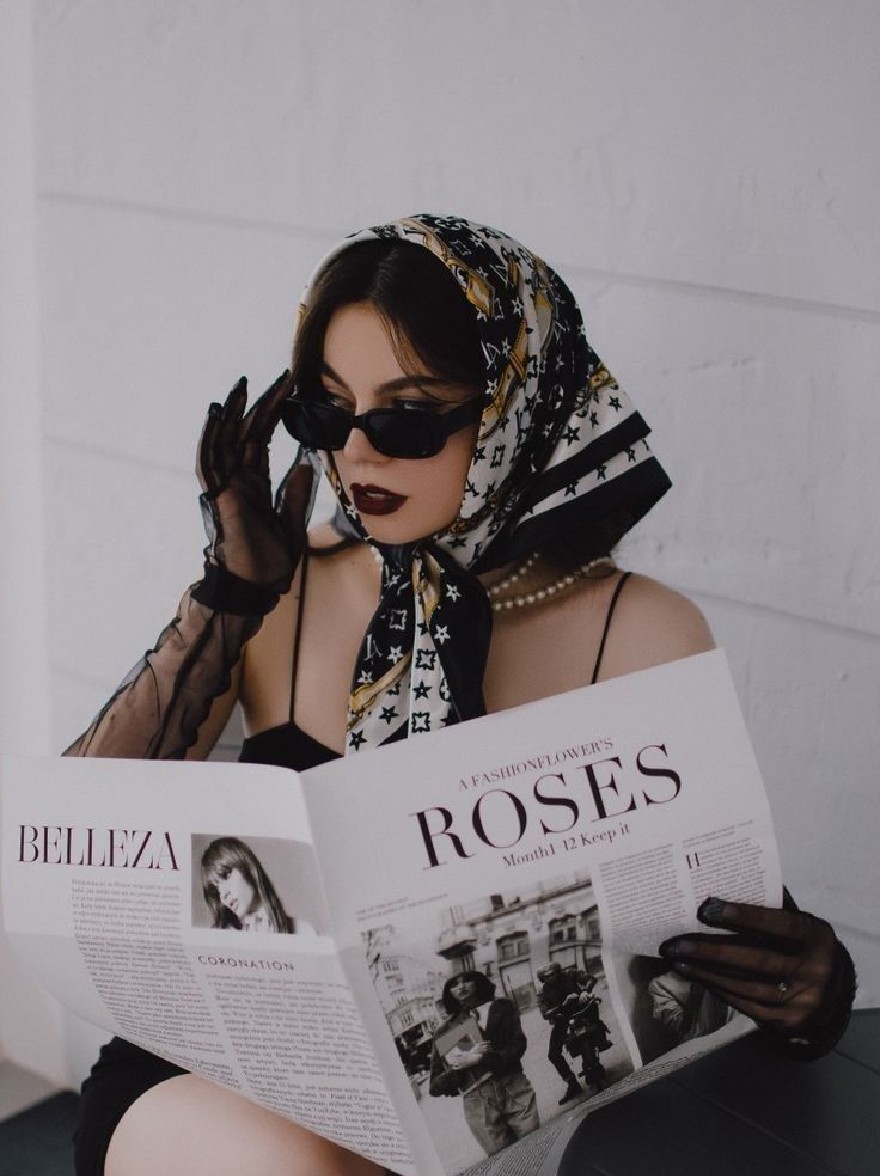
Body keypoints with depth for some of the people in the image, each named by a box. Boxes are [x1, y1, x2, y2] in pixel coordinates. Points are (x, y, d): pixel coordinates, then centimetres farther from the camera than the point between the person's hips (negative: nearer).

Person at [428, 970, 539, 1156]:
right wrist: (462, 1065, -8)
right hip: (477, 1105, 0)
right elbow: (435, 1087, 8)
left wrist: (476, 1060, -10)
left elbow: (517, 1047, -1)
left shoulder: (500, 1008, 13)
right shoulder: (444, 1033, 14)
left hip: (514, 1091, 0)